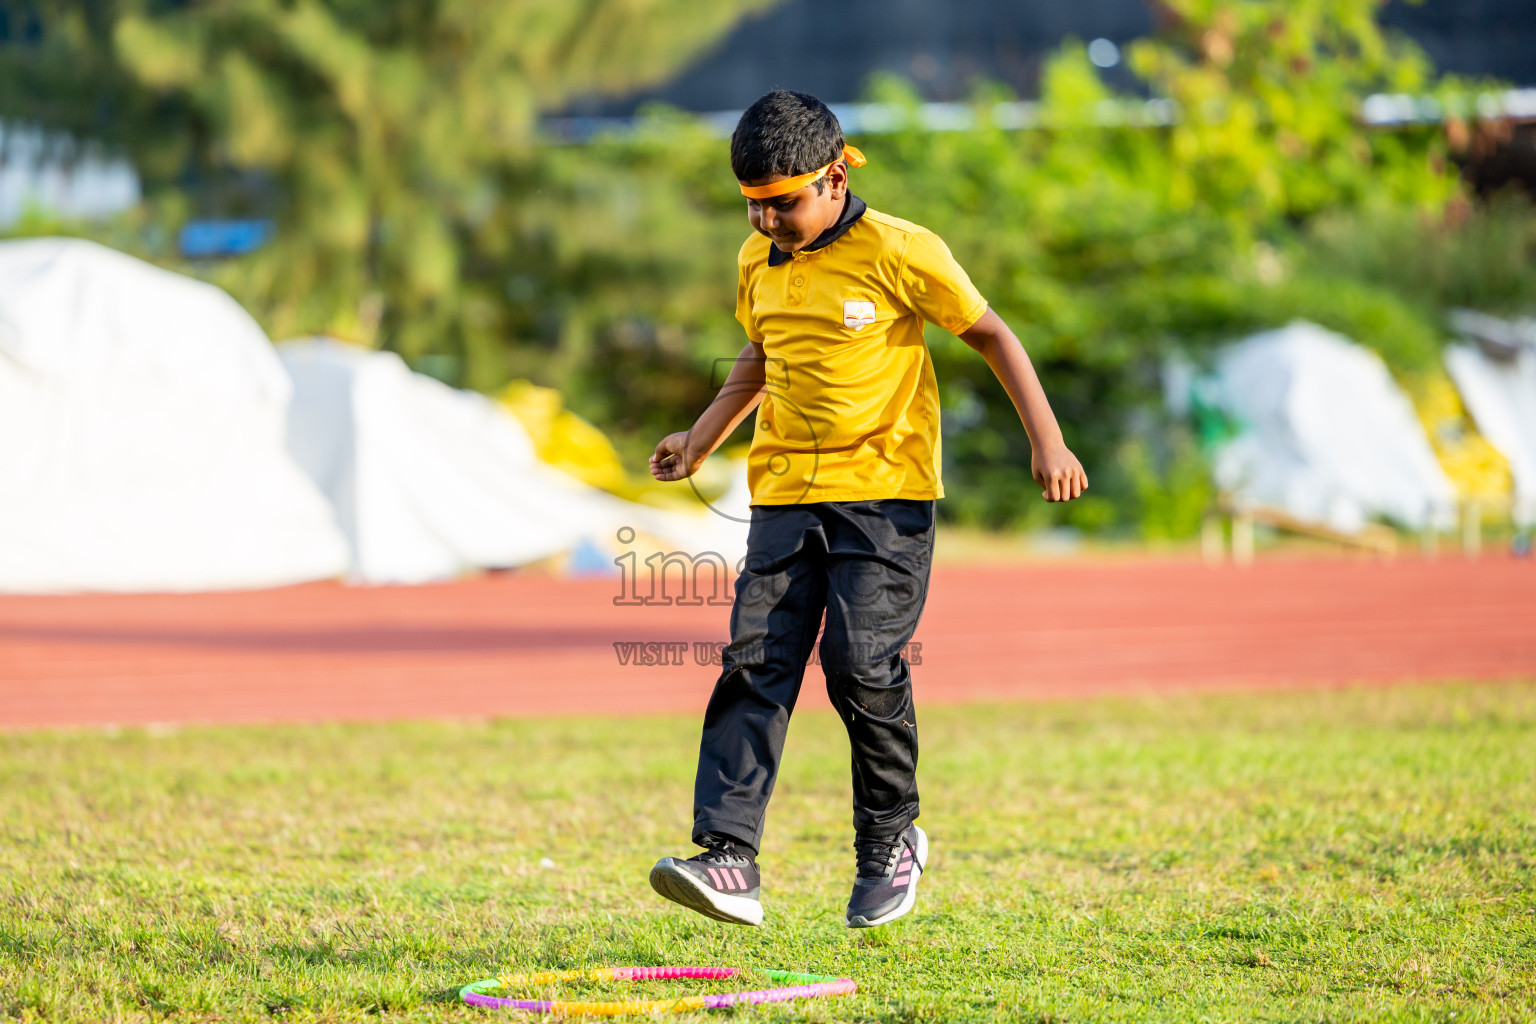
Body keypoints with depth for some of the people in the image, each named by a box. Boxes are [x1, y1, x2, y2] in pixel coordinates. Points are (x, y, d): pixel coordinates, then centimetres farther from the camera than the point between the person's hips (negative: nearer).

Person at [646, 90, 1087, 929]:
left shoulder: (899, 253, -9)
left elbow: (990, 335, -2)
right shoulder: (758, 263, 9)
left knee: (863, 665, -12)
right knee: (754, 662, -8)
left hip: (885, 493, -5)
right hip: (784, 494, 5)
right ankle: (730, 861, -15)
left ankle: (890, 841, 11)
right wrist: (700, 441, 17)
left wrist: (1047, 441, -7)